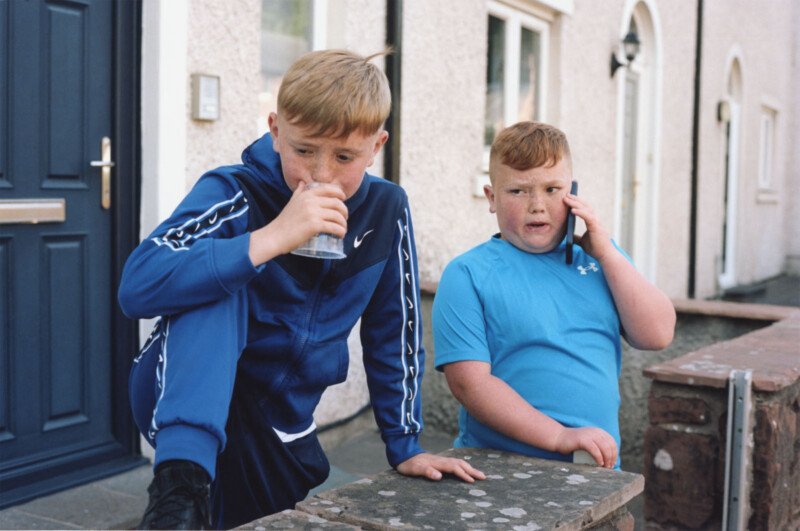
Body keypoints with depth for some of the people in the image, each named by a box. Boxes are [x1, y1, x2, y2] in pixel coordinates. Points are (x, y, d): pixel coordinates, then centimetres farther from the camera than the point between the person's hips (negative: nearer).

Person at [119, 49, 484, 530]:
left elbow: (393, 332, 6)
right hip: (184, 403, -5)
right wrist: (270, 239, -38)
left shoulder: (386, 209, -4)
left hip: (283, 434, 5)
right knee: (216, 291, -29)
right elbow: (137, 287, -33)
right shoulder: (234, 194, -17)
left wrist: (406, 445, 6)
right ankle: (182, 485, -34)